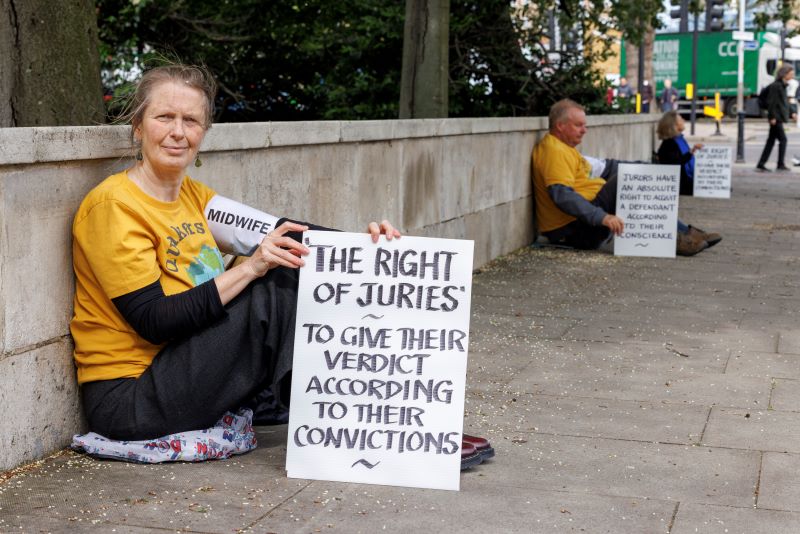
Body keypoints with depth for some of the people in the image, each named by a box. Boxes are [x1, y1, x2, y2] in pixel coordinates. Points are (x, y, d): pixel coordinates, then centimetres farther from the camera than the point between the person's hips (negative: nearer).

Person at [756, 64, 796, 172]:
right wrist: (772, 117, -20)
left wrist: (791, 113, 17)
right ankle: (781, 165, -3)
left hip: (779, 117, 10)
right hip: (776, 118, -10)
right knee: (782, 139, -7)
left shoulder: (782, 85, 15)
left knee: (771, 141, 9)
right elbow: (771, 102, -18)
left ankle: (761, 165, 11)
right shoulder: (776, 86, -14)